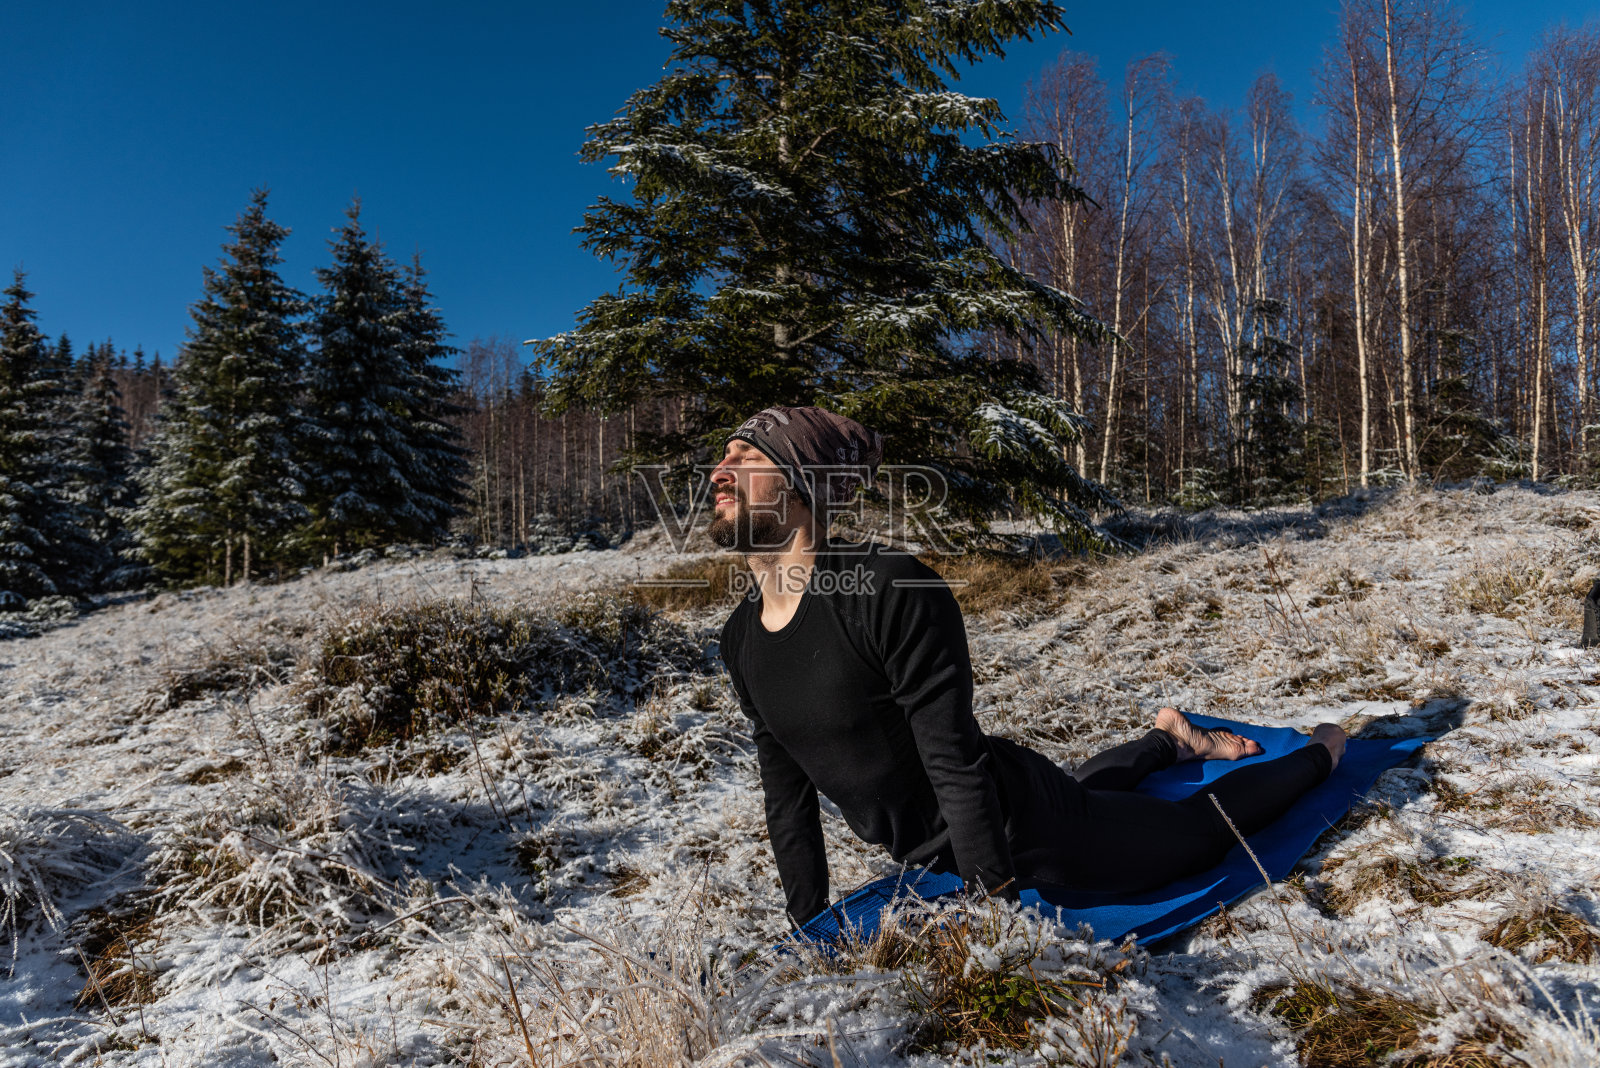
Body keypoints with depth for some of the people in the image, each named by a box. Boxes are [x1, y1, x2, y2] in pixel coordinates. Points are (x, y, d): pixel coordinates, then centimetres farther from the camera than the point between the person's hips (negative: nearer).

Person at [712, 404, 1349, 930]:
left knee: (1200, 829, 15)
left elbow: (956, 761, -28)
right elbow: (787, 795, 3)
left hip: (1016, 824, -7)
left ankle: (1316, 755, 43)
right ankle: (1171, 741, 58)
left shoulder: (889, 589, -31)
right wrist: (810, 933, 6)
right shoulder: (740, 640, -7)